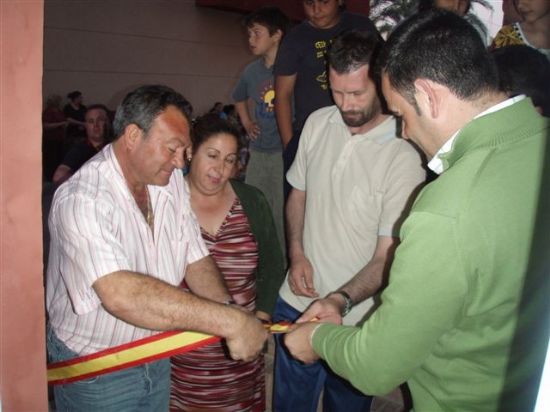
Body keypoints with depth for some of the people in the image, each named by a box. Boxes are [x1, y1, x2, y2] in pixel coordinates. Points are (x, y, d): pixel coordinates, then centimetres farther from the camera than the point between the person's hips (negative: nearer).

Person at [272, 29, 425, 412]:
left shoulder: (403, 156, -20)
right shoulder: (317, 123, -2)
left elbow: (387, 257, -18)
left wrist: (340, 300, -31)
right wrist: (297, 253, -2)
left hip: (355, 318, -4)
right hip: (297, 301, 4)